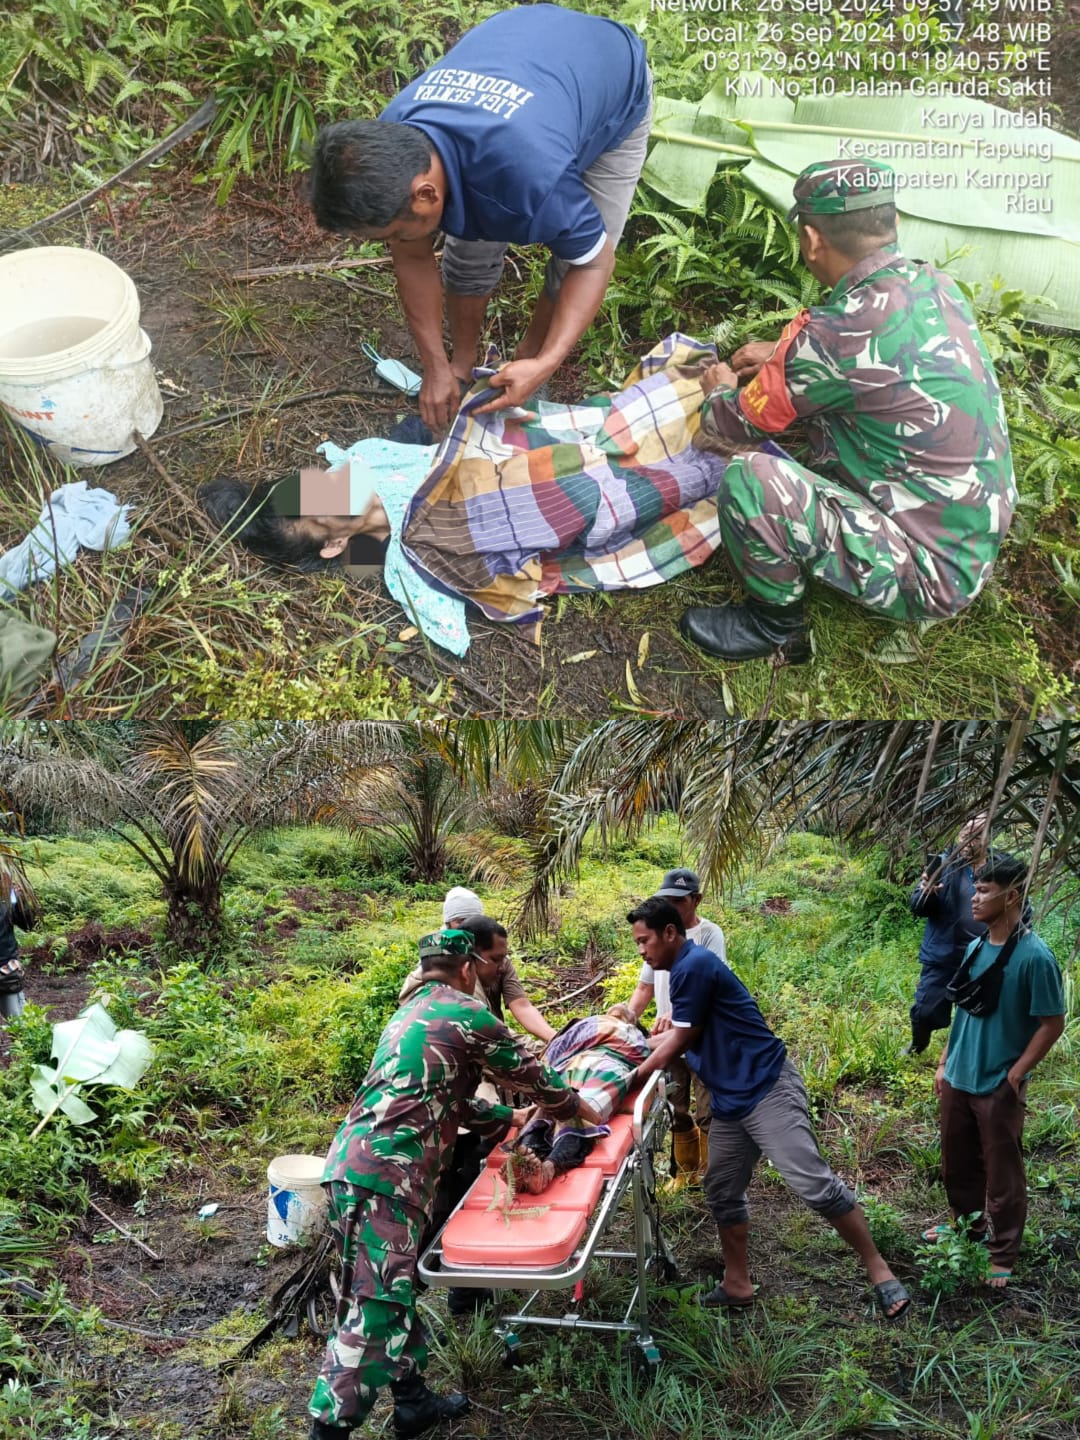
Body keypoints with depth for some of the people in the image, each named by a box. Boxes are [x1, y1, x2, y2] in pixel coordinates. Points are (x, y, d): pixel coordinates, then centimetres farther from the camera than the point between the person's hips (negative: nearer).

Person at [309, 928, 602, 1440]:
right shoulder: (467, 1014, 1)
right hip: (385, 1172, -9)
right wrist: (579, 1108, 29)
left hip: (352, 1161, 9)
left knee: (394, 1294, 18)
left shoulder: (408, 1015, 26)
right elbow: (531, 1074, 12)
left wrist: (511, 1118, 42)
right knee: (375, 1307, -9)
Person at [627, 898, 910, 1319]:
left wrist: (635, 1075, 1)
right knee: (722, 1192, 13)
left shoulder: (694, 964, -15)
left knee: (814, 1184, -14)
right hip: (731, 1102, 11)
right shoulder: (686, 968, 16)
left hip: (768, 1089, -11)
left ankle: (879, 1272, -6)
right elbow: (683, 1037, 25)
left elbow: (680, 1041, -10)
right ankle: (737, 1285, 23)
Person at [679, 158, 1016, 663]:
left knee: (748, 478, -22)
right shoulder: (936, 285, -2)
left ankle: (775, 625, 3)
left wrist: (721, 389, 13)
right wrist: (781, 355, 27)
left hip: (927, 576, -8)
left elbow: (729, 430, -10)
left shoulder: (839, 332, -25)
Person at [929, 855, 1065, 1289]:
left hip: (998, 1087, -7)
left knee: (1002, 1174, 5)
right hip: (959, 1080, 7)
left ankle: (1003, 1257, 19)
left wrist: (1014, 1077, -14)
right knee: (957, 1163, 20)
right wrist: (944, 1064, 13)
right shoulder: (975, 948, 2)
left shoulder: (1034, 957, -19)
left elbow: (1052, 1025, -14)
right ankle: (967, 1226, 40)